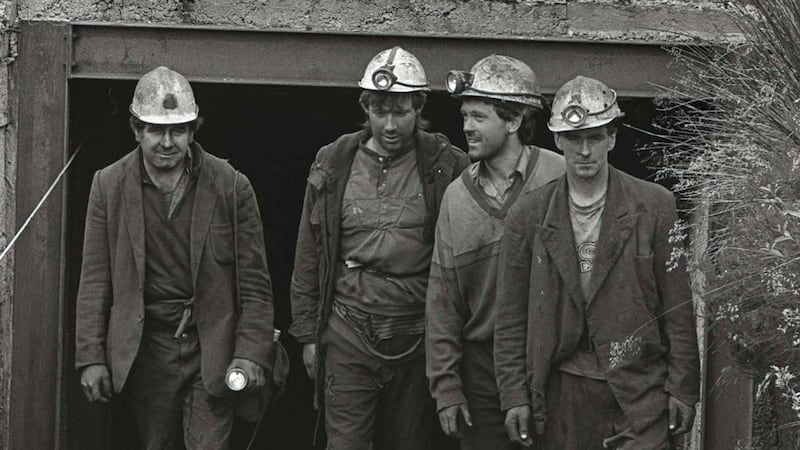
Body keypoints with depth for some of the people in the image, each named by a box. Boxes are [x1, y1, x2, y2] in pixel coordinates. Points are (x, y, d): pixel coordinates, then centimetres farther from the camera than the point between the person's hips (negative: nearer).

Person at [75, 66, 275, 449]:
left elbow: (254, 283, 0)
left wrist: (251, 354, -7)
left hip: (210, 347, -2)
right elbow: (95, 280, 3)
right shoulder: (109, 185, 2)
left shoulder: (230, 187, -2)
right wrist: (91, 358, -2)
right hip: (144, 345, 2)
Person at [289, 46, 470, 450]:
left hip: (416, 338, 0)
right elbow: (308, 257, 9)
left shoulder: (446, 167, -2)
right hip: (349, 336, 1)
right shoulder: (333, 166, 3)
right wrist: (307, 333, 8)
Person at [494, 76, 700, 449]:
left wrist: (682, 388, 0)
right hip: (561, 396, 2)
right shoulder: (527, 216, 6)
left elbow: (678, 308, 3)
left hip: (638, 388, -2)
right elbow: (511, 317, 8)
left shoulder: (654, 206, 1)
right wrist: (514, 395, 2)